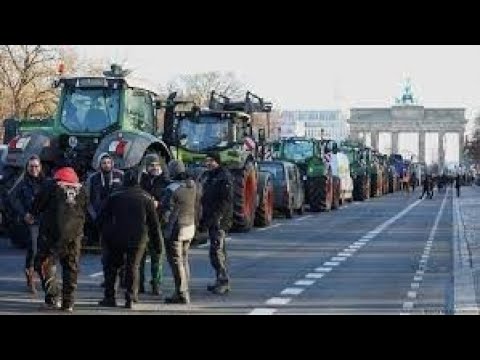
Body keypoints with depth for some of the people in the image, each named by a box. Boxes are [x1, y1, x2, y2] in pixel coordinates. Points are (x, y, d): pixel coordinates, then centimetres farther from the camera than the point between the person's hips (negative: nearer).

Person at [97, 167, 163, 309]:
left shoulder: (114, 196, 1)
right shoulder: (146, 198, 1)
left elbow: (102, 219, 5)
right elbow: (154, 223, 2)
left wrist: (105, 236, 16)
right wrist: (158, 243, 7)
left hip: (116, 239, 0)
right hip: (138, 239, 0)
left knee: (111, 266, 13)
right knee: (133, 267, 10)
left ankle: (109, 297, 11)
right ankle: (130, 299, 3)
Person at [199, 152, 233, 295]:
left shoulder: (224, 177, -11)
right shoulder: (210, 176, 18)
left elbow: (226, 200, -18)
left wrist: (216, 218, -22)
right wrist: (203, 219, 19)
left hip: (220, 220, -10)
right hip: (211, 220, 10)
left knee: (216, 251, -14)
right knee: (219, 251, 12)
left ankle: (224, 281, -12)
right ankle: (221, 281, 17)